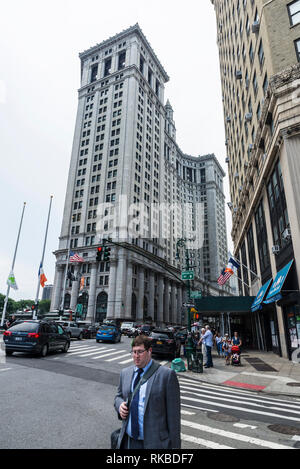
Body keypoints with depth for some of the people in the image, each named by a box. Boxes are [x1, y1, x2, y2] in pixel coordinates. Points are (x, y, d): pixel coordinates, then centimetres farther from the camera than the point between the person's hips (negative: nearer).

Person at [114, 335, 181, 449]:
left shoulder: (167, 374, -13)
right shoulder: (125, 373, 3)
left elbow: (173, 414, -10)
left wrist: (175, 445, -9)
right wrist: (120, 405, -5)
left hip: (155, 442, -4)